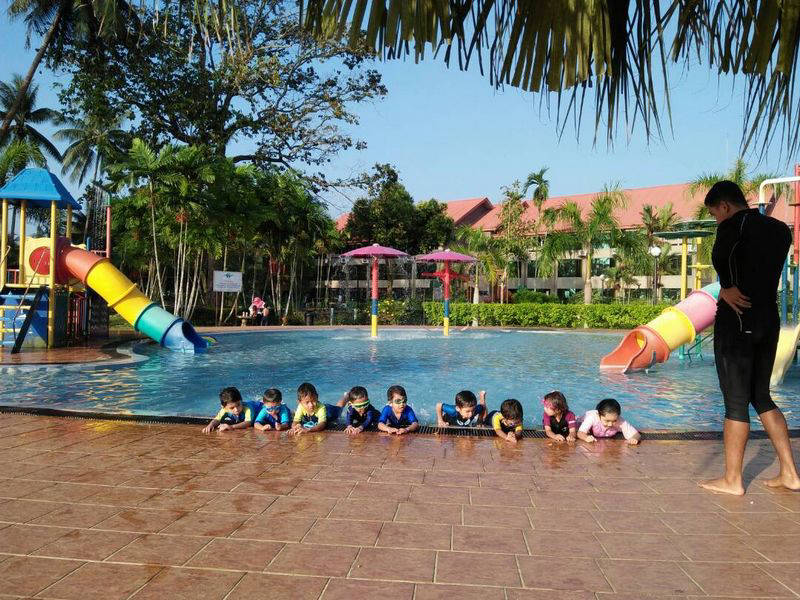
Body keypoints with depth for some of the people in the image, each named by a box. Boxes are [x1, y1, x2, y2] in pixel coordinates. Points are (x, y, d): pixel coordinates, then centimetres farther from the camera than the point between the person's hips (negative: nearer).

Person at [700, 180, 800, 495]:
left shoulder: (734, 225, -9)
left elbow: (720, 261, -13)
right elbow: (765, 271, 12)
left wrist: (727, 289, 4)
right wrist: (731, 288, 3)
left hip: (736, 323, -7)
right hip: (770, 321, 7)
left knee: (736, 401, -1)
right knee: (762, 396, 18)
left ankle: (732, 480, 8)